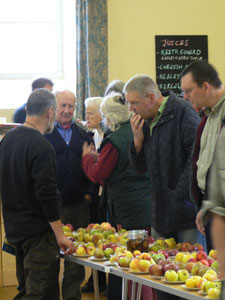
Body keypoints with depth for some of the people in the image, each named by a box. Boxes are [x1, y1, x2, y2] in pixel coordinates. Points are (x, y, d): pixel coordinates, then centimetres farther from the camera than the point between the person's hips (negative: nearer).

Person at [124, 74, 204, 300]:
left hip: (187, 208, -7)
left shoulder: (183, 112, -11)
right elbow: (140, 167, 14)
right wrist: (138, 138, -2)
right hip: (161, 213, 7)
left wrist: (181, 193, -16)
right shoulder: (145, 121, 12)